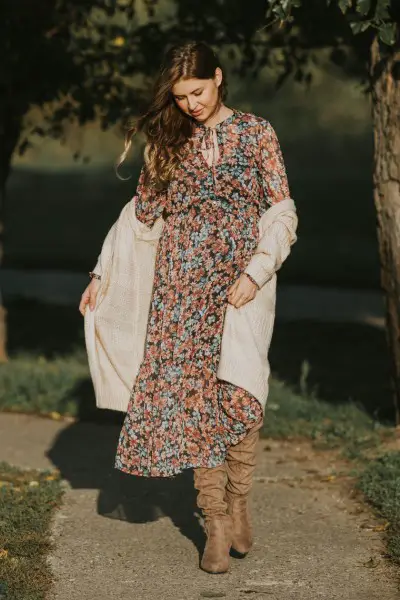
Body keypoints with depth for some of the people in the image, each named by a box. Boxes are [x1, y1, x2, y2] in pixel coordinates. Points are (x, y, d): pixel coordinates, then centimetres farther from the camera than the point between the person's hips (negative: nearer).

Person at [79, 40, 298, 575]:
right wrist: (103, 274, 10)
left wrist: (255, 272, -12)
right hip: (182, 283, 2)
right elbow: (141, 213, 15)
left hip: (241, 277, -2)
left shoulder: (256, 133, 3)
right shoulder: (167, 140, 11)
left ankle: (238, 502, -6)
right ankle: (216, 522, 0)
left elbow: (282, 213, 0)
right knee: (192, 393, -4)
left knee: (236, 386, -20)